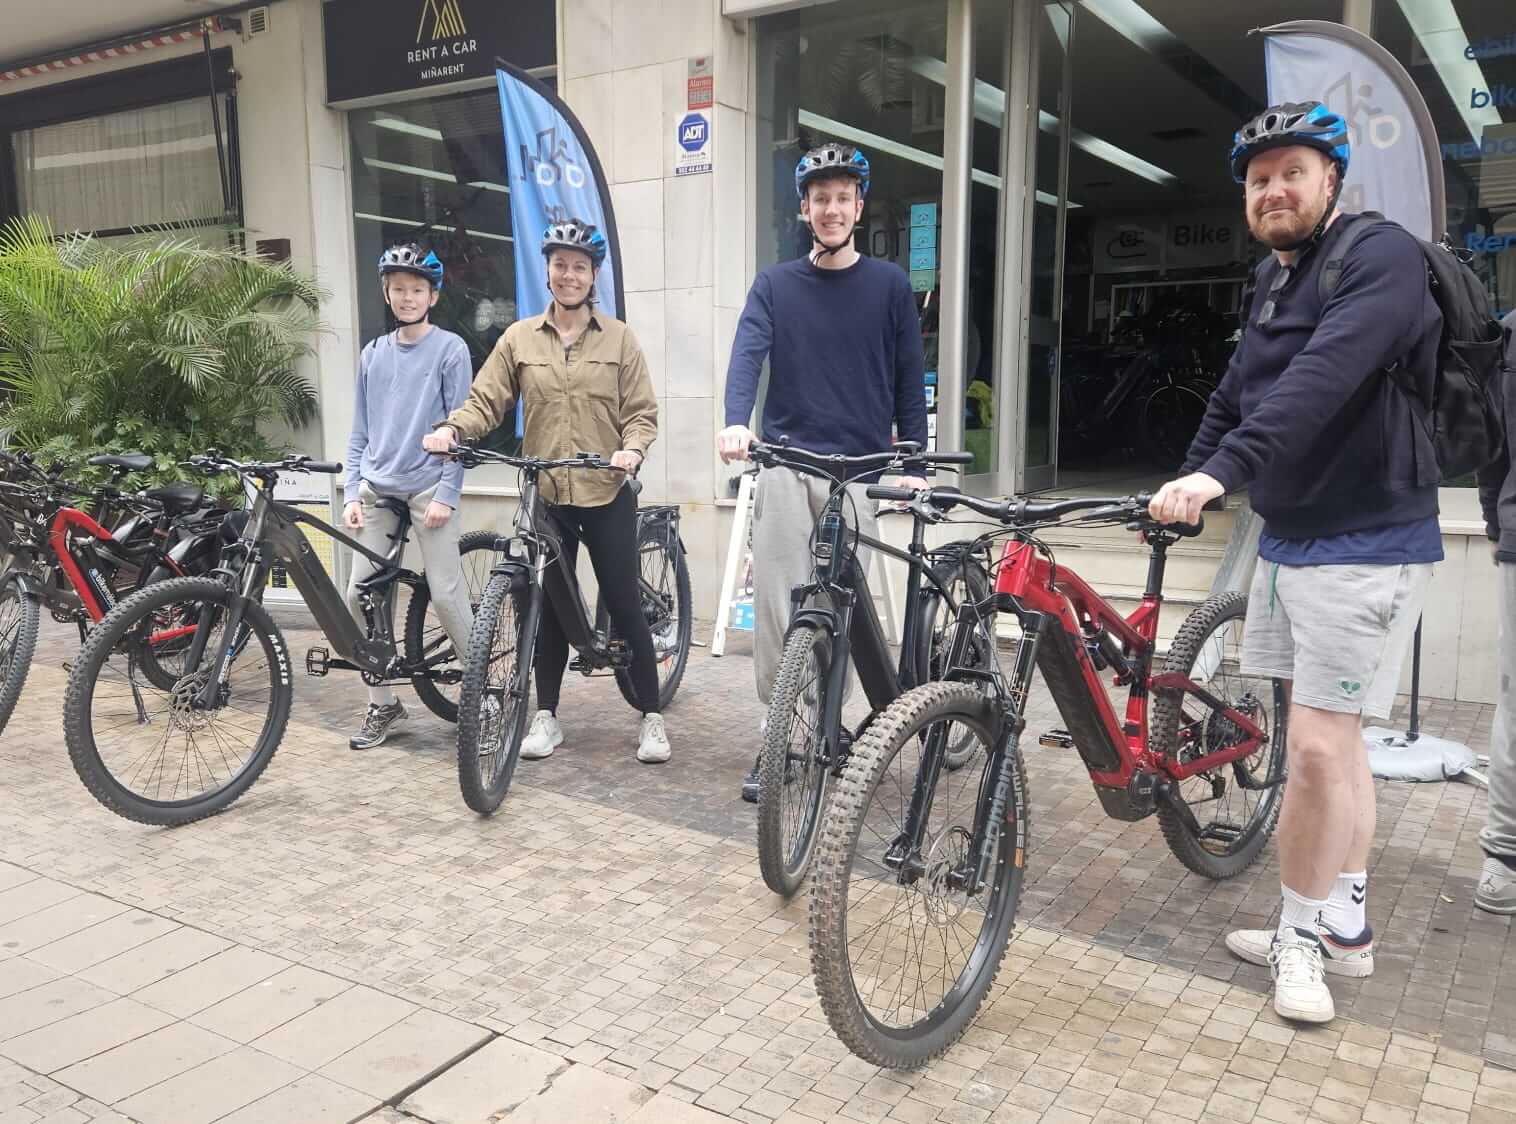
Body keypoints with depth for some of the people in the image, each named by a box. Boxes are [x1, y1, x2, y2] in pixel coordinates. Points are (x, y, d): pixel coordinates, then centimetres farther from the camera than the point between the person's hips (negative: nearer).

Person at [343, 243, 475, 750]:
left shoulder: (450, 350, -1)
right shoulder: (373, 354, 12)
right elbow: (360, 432, 14)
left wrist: (446, 494, -12)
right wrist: (351, 493, 4)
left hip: (428, 488, -5)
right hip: (377, 490, 5)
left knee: (446, 595, -9)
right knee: (359, 595, 1)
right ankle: (383, 704, 14)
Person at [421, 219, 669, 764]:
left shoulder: (619, 338, 2)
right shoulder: (519, 338, 5)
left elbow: (642, 412, 0)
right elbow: (485, 400, 1)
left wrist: (632, 449, -19)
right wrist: (451, 428, -18)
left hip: (607, 495, -1)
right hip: (546, 495, 2)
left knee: (624, 605, 2)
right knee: (549, 607, 10)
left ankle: (651, 716, 13)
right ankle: (546, 715, 23)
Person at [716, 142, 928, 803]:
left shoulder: (888, 284, 8)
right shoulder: (775, 284, 10)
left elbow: (908, 379, 8)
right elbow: (747, 354, -6)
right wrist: (736, 422, -25)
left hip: (859, 469, 0)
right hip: (785, 466, 1)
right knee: (775, 608, -4)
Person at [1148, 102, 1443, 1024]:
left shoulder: (1381, 255, -14)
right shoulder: (1272, 280, 13)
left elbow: (1321, 381, -30)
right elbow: (1236, 395, 18)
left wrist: (1220, 472, -40)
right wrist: (1185, 489, 8)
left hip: (1367, 545, -8)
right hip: (1290, 538, 8)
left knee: (1318, 748, -7)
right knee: (1335, 741, 14)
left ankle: (1301, 934, 12)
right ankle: (1346, 927, 26)